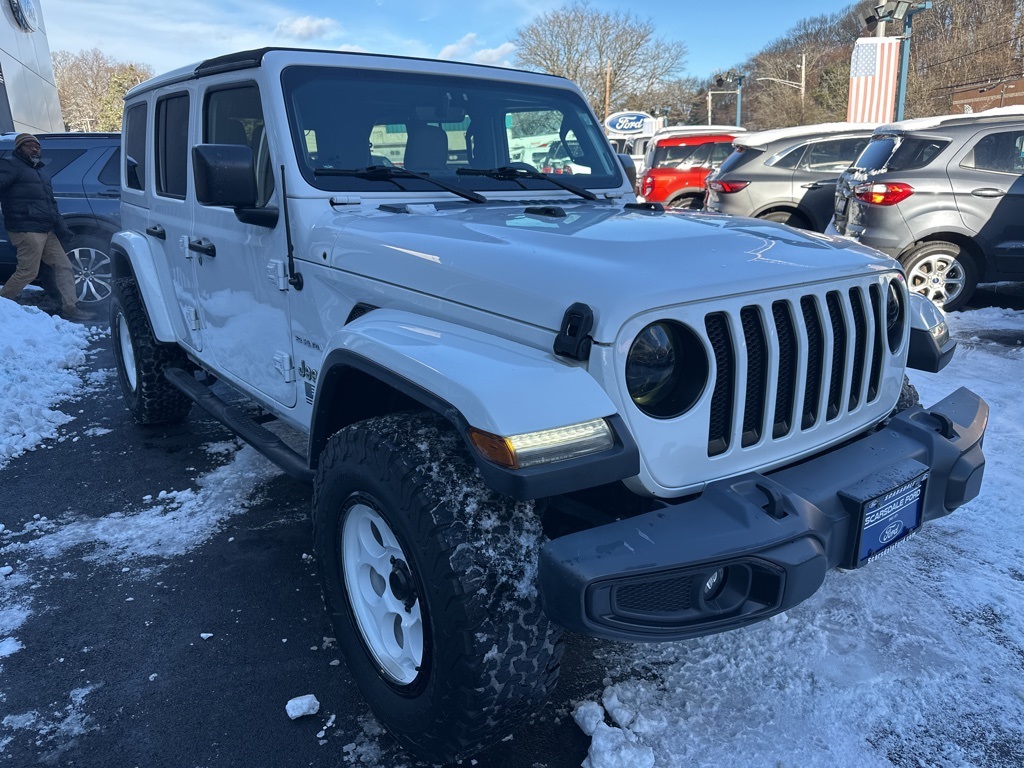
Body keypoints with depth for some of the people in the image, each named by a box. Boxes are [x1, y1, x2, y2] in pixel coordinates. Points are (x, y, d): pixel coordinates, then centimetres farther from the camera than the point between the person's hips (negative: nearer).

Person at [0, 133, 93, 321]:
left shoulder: (40, 170, 25)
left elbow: (51, 202, 27)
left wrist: (60, 225, 17)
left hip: (46, 231, 9)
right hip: (26, 231, -9)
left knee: (63, 266, 5)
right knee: (28, 272, -8)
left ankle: (70, 307, 6)